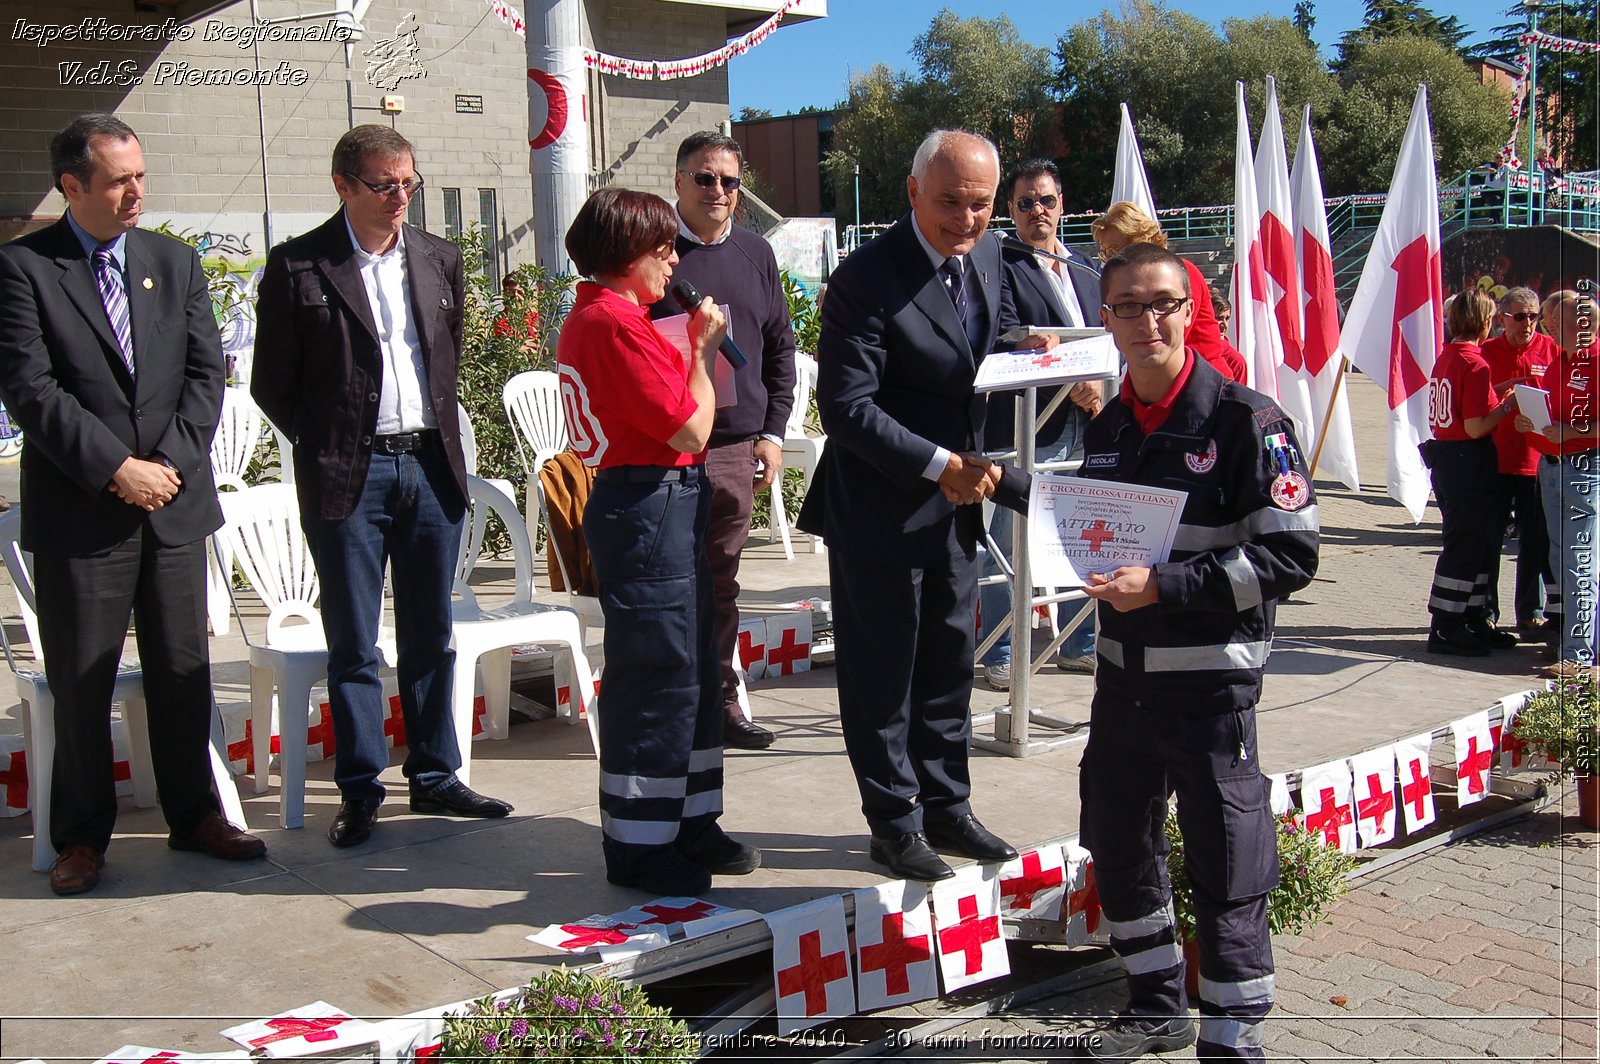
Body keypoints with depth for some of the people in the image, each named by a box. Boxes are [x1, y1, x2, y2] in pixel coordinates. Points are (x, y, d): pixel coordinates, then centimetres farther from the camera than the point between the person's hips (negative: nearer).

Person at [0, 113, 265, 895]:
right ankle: (82, 836, 19)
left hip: (174, 505, 4)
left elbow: (205, 372, 6)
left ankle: (193, 815, 25)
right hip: (78, 513, -3)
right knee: (81, 683, 5)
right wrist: (117, 469, -15)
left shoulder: (175, 262, 11)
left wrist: (171, 462, -7)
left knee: (183, 671, 11)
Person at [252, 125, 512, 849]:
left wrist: (442, 438, 12)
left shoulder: (439, 259, 9)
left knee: (431, 638, 12)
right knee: (353, 646, 4)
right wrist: (326, 447, -1)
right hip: (348, 477, -4)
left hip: (432, 467, 4)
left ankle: (435, 776, 23)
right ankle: (359, 791, 14)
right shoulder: (298, 266, -5)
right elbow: (271, 385, 0)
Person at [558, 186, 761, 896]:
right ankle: (638, 848, 9)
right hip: (652, 509, -11)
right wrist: (702, 345, -5)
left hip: (655, 507, 11)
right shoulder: (617, 325, -18)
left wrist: (687, 345, 12)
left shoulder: (590, 318, 15)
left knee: (694, 673, 17)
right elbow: (693, 429, -17)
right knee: (657, 680, -3)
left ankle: (688, 825, 28)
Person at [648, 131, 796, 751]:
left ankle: (720, 701, 20)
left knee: (721, 582, 11)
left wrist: (772, 432, 9)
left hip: (737, 448, 4)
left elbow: (780, 349, 17)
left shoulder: (756, 254, 13)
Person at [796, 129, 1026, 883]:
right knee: (881, 672, 6)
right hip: (880, 506, -7)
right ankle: (894, 823, 20)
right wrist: (940, 466, -22)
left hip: (957, 498, 7)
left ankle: (946, 807, 31)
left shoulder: (986, 257, 6)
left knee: (948, 665, 16)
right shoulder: (867, 280, -18)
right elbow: (847, 408, -20)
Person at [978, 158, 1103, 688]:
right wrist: (1069, 381, -22)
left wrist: (1101, 393, -2)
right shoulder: (1001, 265, -2)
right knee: (1008, 545, -2)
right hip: (1024, 428, -6)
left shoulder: (1088, 274, 19)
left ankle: (1079, 645, 26)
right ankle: (998, 655, 9)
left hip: (1087, 425, 6)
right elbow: (1007, 340, -15)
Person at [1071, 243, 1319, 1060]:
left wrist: (1166, 585, -21)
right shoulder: (1105, 429, 9)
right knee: (1117, 847, 16)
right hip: (1123, 670, 7)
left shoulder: (1245, 419, -11)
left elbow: (1292, 552, -16)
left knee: (1226, 872, 0)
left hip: (1211, 678, -7)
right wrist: (1103, 575, -1)